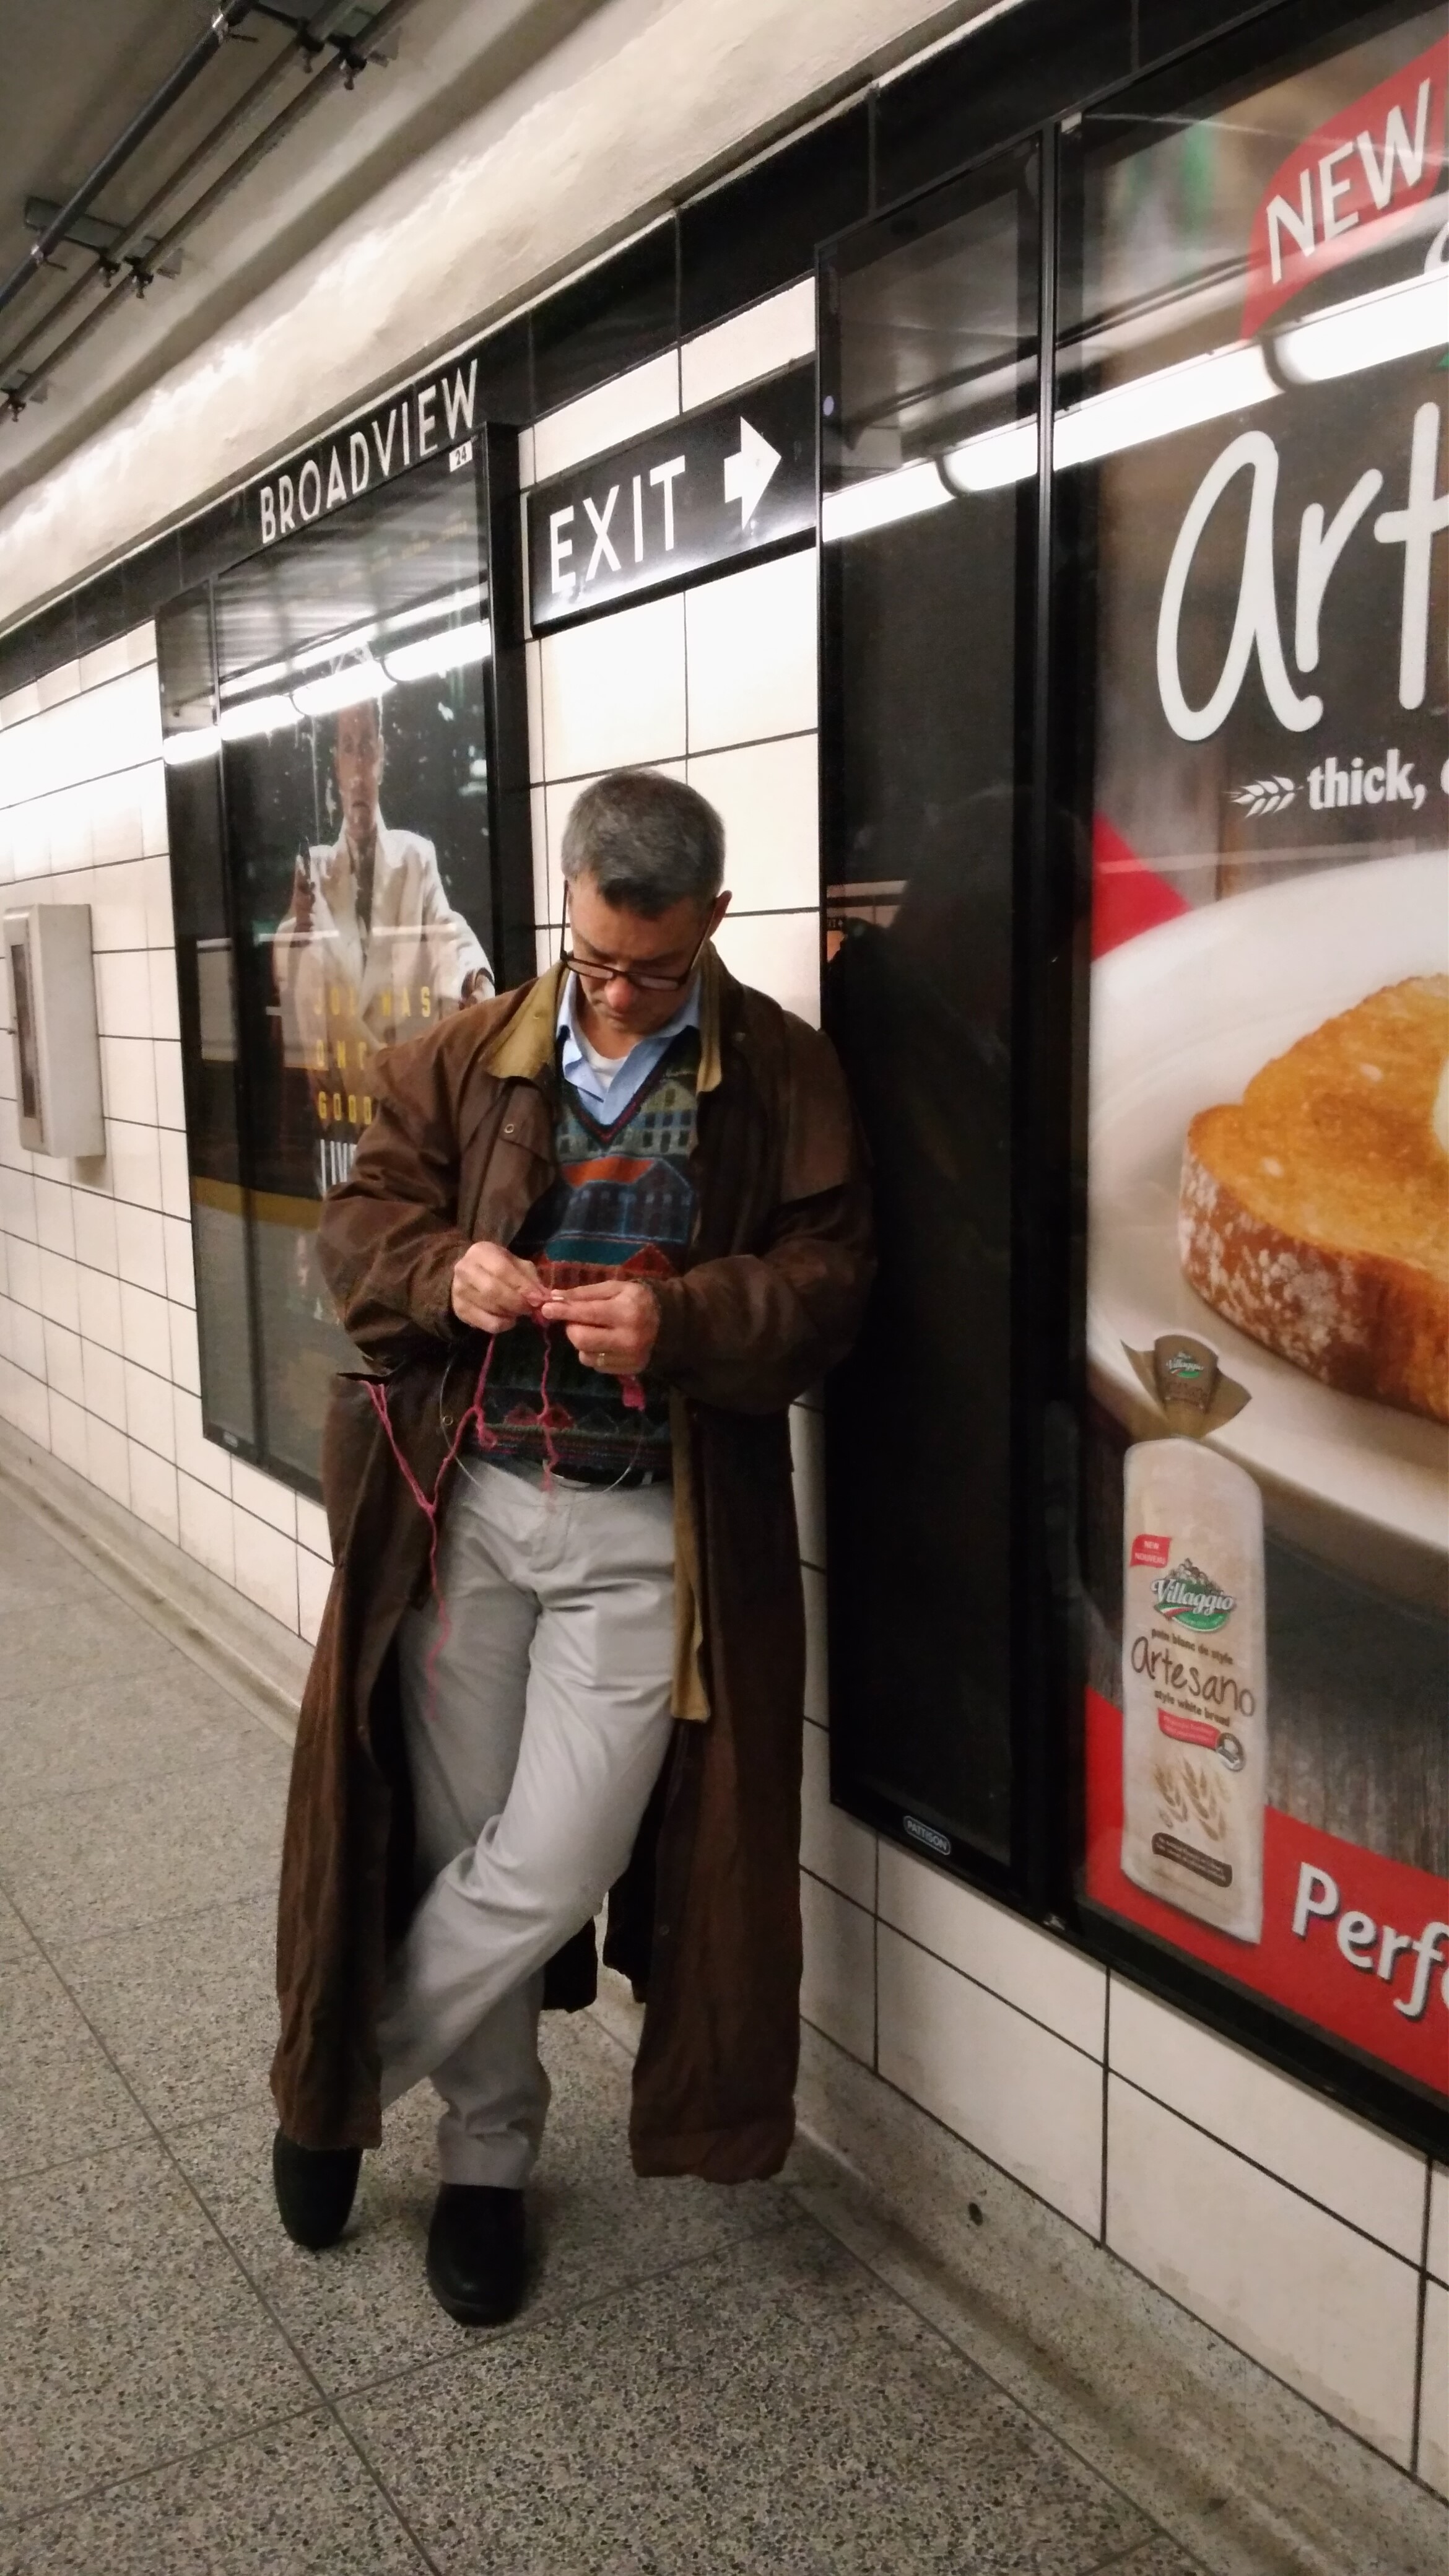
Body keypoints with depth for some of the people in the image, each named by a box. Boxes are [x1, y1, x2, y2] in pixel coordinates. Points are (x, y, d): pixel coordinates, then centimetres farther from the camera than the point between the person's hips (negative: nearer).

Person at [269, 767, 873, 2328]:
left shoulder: (783, 1074, 0)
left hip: (647, 1533, -2)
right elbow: (360, 1220, 8)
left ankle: (349, 2082, 26)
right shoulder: (471, 1057, 6)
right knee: (458, 1845, 11)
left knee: (551, 1871, -4)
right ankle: (487, 2154, 35)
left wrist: (681, 1319, -23)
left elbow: (826, 1279, -4)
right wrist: (443, 1272, -15)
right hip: (464, 1504, 3)